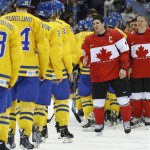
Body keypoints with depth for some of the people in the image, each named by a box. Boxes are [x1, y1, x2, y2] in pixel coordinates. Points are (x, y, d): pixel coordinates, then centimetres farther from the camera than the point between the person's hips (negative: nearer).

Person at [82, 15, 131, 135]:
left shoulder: (115, 35, -6)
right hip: (98, 76, 2)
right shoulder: (89, 40, 3)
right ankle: (99, 124, 20)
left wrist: (123, 68, -9)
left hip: (117, 74, -2)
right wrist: (84, 59, -20)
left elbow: (125, 51, -5)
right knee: (98, 101, 2)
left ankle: (126, 122, 19)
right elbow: (86, 57, 4)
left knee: (123, 99, 1)